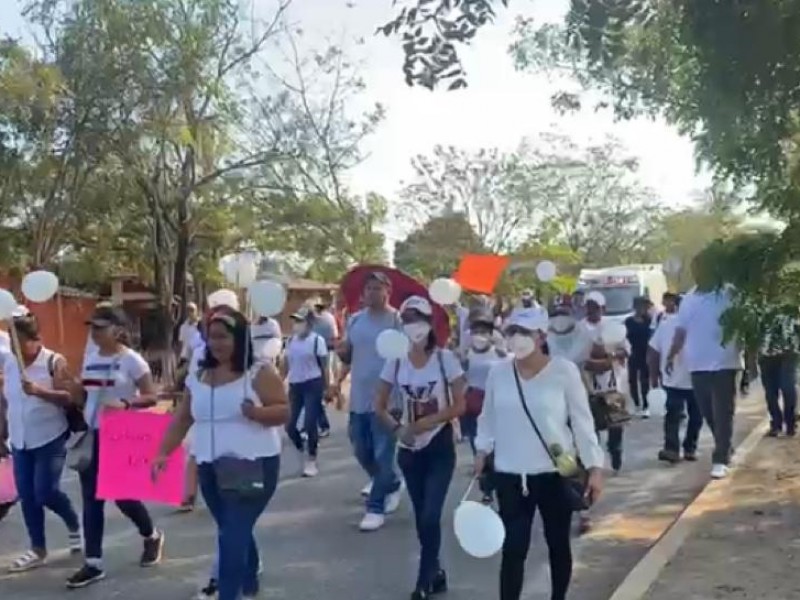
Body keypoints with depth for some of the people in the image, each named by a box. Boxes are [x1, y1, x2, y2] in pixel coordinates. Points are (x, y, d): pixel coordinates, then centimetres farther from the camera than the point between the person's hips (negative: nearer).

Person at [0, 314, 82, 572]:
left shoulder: (54, 361, -10)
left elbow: (68, 398, -18)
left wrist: (38, 391, -32)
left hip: (51, 439, -5)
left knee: (45, 492, -10)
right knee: (27, 496, 7)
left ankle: (74, 525, 20)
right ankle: (38, 549, 19)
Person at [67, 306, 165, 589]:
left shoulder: (132, 360, -11)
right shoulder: (91, 360, 8)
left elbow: (151, 397, -13)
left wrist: (125, 403, -28)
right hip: (92, 435, 6)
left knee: (123, 494, 2)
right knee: (91, 499, 5)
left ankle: (152, 537, 30)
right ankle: (93, 564, 11)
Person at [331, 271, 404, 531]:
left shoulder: (397, 319, -9)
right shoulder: (355, 320, 8)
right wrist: (338, 380, 7)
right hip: (359, 397, 6)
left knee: (382, 454, -1)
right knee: (361, 450, 17)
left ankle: (376, 507, 10)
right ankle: (391, 484, 41)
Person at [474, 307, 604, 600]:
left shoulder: (564, 370, -10)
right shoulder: (498, 372, -2)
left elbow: (582, 421, -6)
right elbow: (488, 418, 10)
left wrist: (595, 467, -7)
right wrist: (482, 451, 3)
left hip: (555, 474, -1)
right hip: (510, 475, 1)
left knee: (558, 544, 15)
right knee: (513, 548, 1)